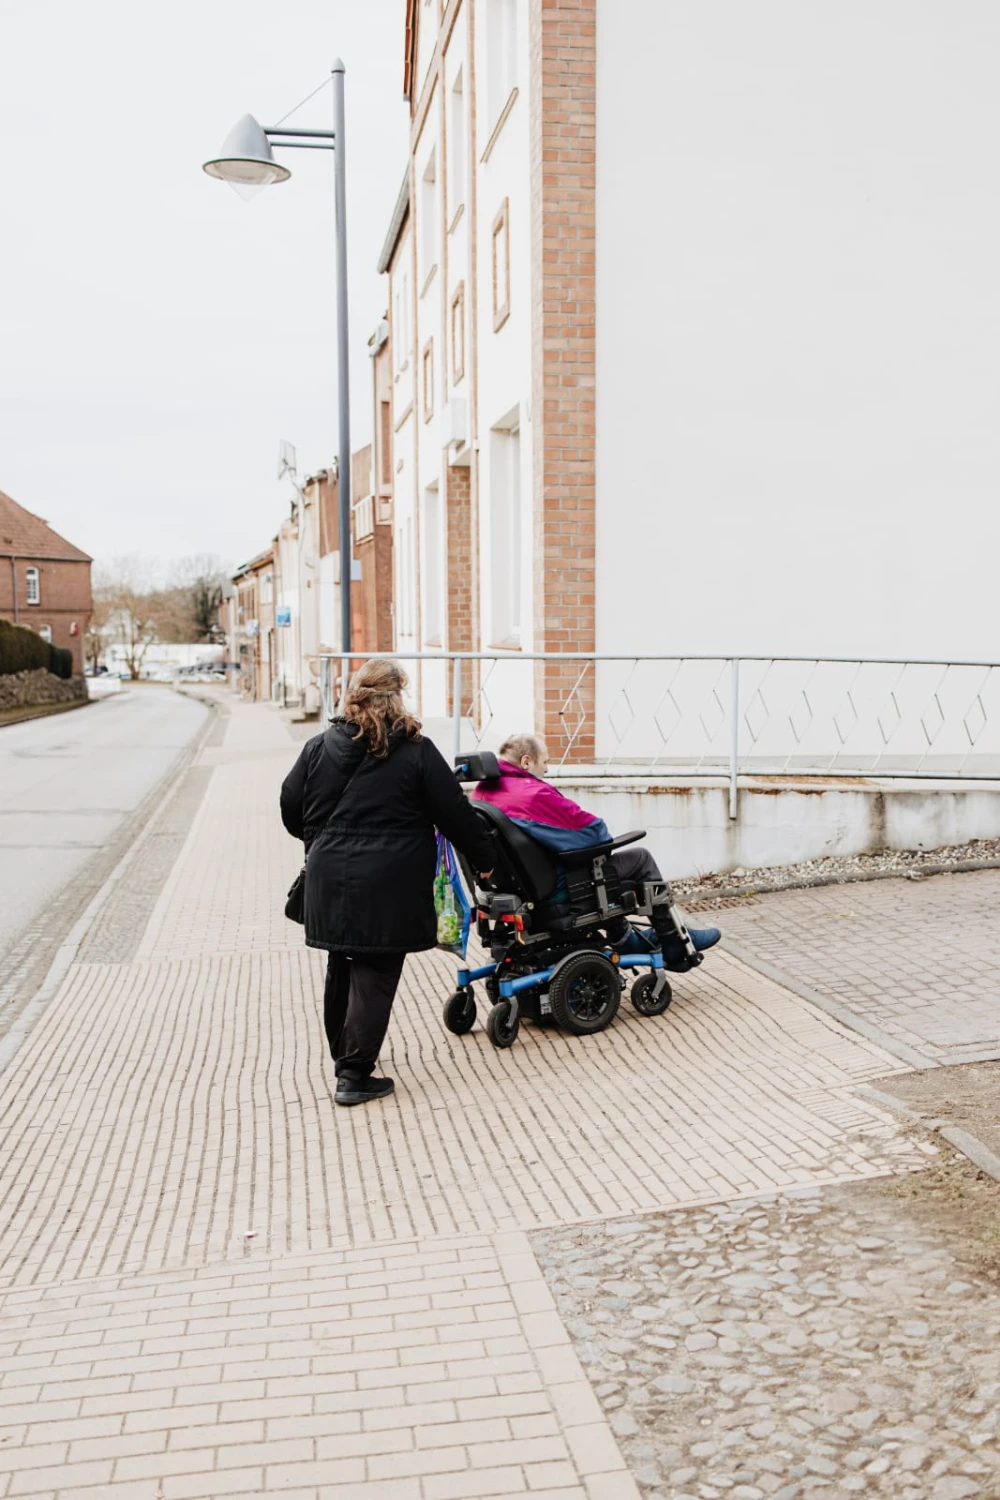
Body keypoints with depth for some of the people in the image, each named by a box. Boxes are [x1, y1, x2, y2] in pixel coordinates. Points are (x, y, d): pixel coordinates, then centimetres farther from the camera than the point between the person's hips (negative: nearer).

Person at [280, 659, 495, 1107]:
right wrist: (484, 858, 12)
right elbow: (456, 814, -3)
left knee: (341, 970, 19)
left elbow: (291, 809, 13)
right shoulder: (416, 753, -7)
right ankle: (355, 1075, 1)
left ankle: (343, 1056, 34)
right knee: (374, 977, 1)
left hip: (330, 880, 5)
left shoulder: (318, 749, 4)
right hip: (387, 887, -4)